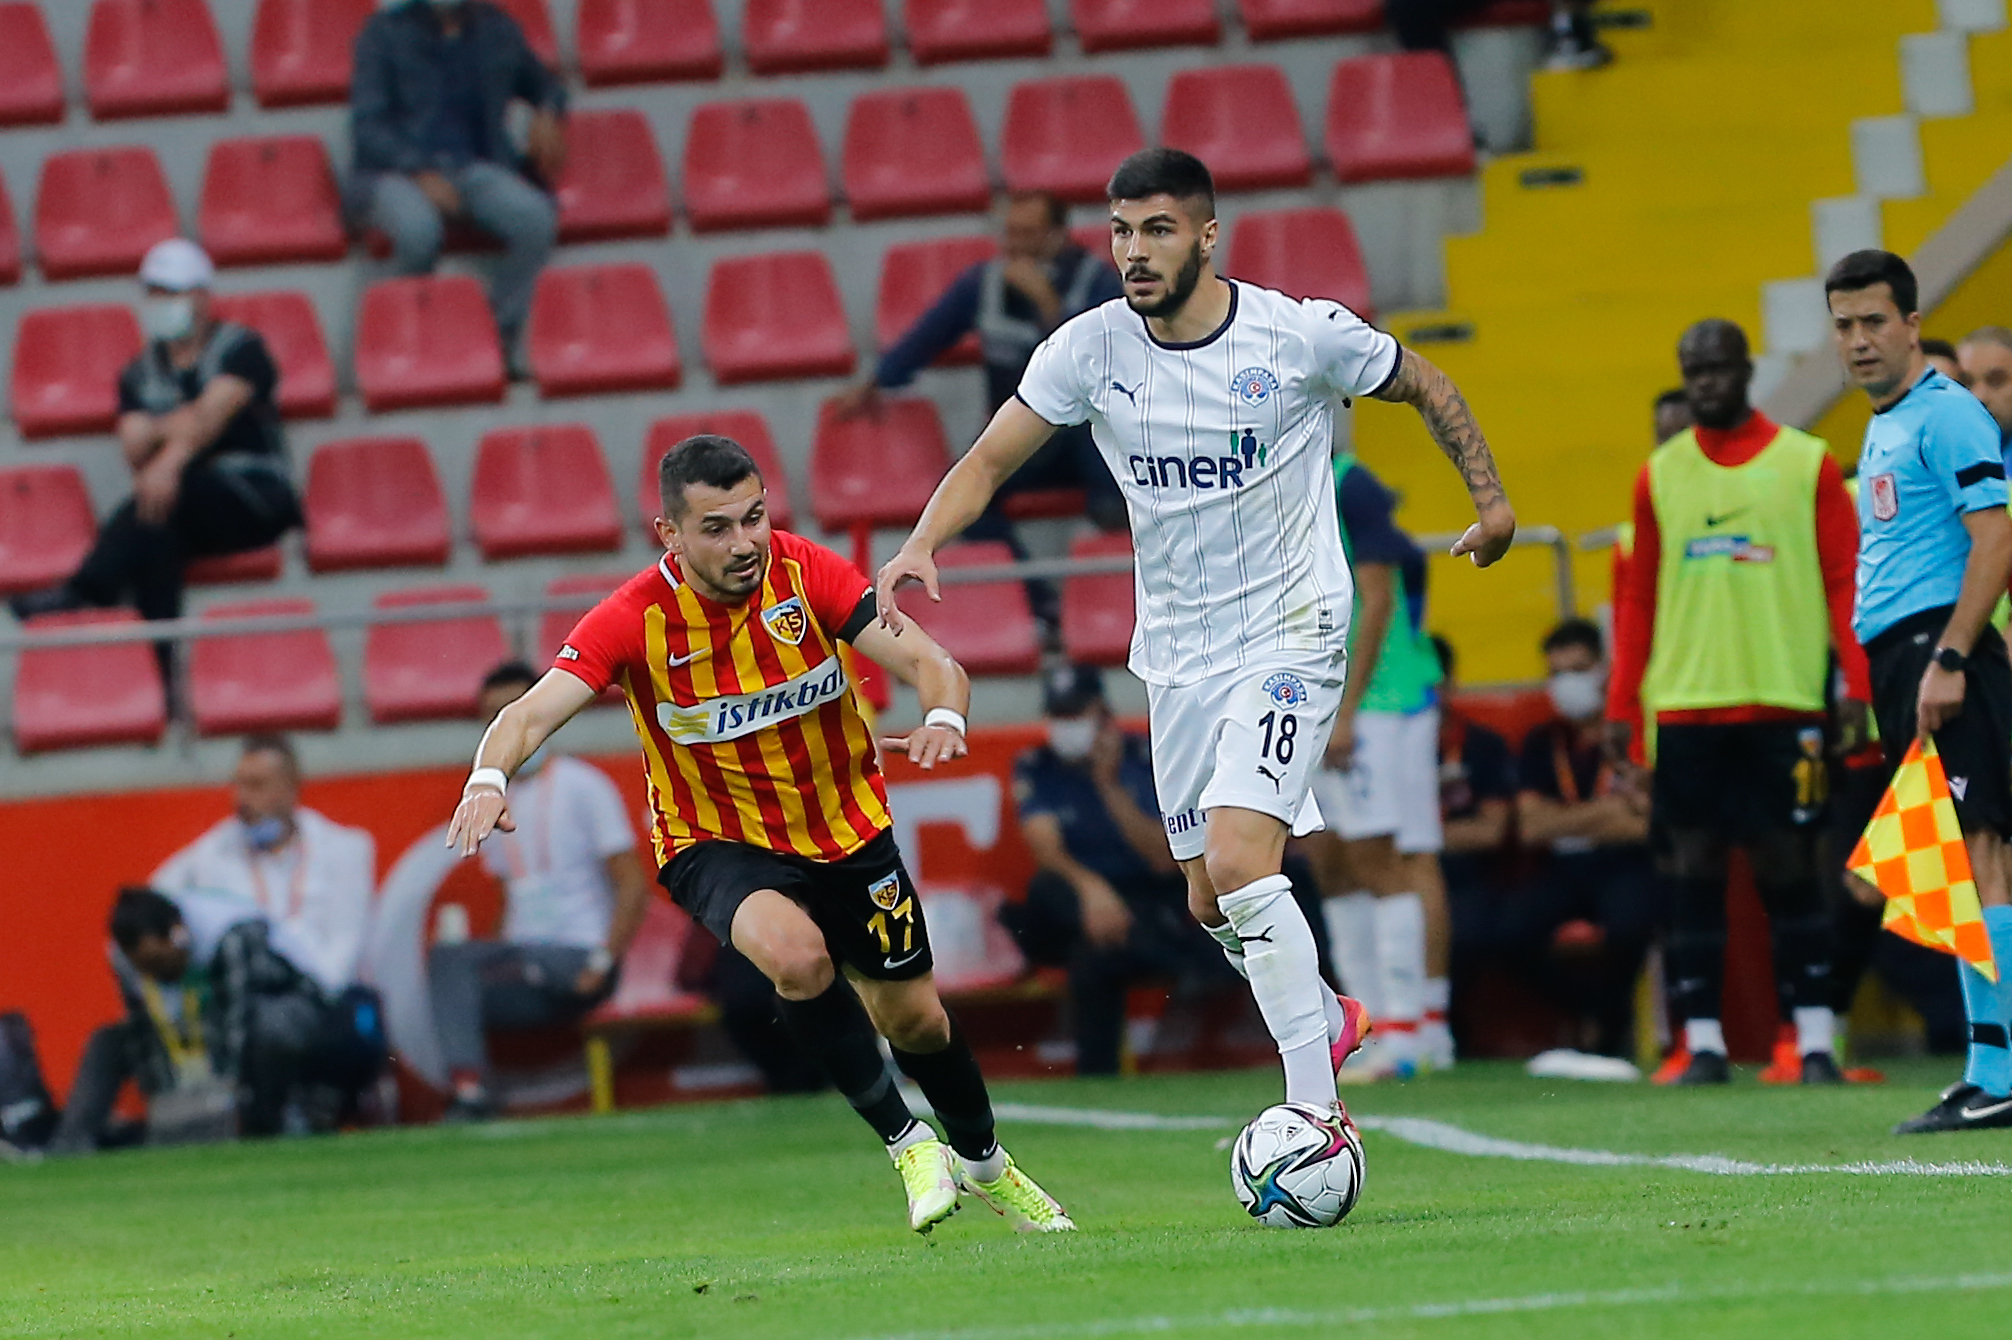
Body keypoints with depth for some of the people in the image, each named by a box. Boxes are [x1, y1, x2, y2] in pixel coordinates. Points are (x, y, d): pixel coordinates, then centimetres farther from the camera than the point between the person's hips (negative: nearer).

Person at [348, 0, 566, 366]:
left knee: (537, 219, -29)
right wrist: (421, 173, -21)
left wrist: (547, 113, 6)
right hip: (397, 170, -4)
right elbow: (368, 125, -5)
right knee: (418, 229, -39)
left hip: (475, 168, 4)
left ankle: (500, 338, -18)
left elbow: (544, 85, 31)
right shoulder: (385, 31, 3)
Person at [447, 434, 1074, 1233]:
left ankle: (984, 1163, 44)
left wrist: (944, 718, -44)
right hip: (716, 841, -2)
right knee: (797, 955, -33)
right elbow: (530, 715, -29)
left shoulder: (806, 573, -18)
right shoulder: (636, 619, -21)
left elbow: (930, 664, -21)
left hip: (846, 829, 2)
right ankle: (907, 1143, -16)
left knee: (913, 1017, 12)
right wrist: (490, 777, -51)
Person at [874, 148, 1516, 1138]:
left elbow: (1423, 387, 6)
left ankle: (1318, 1113, -18)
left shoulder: (1302, 335, -12)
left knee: (1238, 860, -22)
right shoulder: (1089, 349, -6)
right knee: (1211, 900, 11)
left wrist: (1491, 500, 7)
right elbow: (988, 461, -2)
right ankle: (1327, 1019, 40)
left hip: (1291, 637, -5)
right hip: (1176, 655, 5)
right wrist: (921, 544, -20)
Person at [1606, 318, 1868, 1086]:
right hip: (1684, 703, 2)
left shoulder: (1807, 466, 4)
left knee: (1788, 867, -2)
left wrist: (1857, 685, -8)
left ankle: (1815, 1040, 2)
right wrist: (1621, 705, 5)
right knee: (1692, 868, 0)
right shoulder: (1660, 475, 10)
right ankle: (1702, 1042, 3)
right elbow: (1639, 599, 12)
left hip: (1783, 703, -2)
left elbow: (1845, 582, 2)